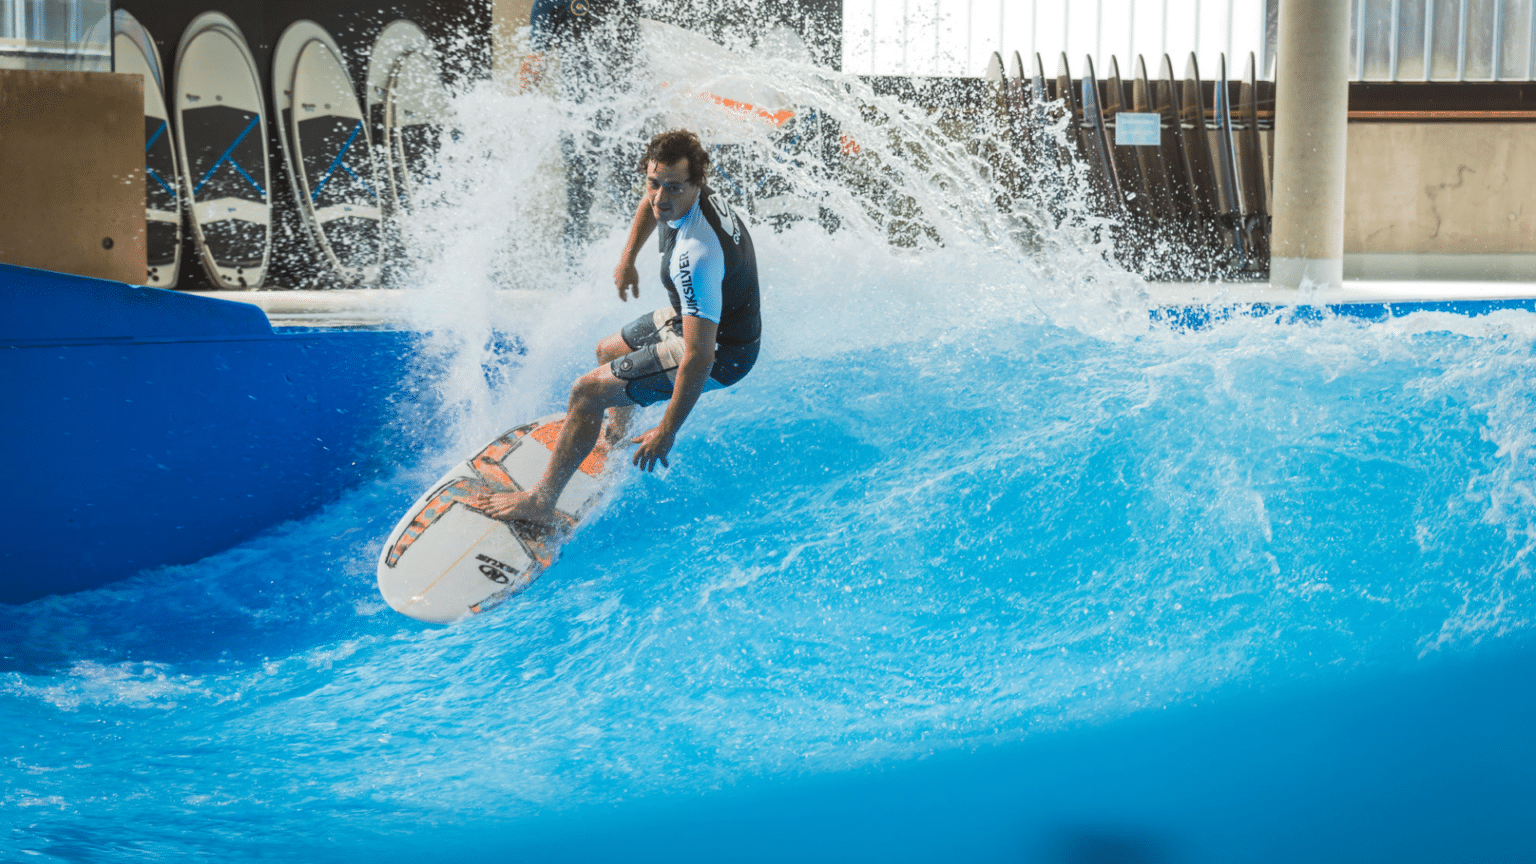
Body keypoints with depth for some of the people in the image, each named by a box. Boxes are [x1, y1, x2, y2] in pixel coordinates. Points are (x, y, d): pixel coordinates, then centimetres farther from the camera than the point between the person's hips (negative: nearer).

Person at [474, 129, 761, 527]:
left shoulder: (696, 256, -39)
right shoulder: (684, 195, -12)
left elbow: (700, 357, -37)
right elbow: (648, 204, 17)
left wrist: (667, 431, -30)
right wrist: (627, 261, 23)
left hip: (721, 352, -9)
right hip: (703, 317, 9)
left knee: (588, 391, -11)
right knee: (608, 352, 30)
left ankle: (541, 501, 1)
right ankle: (616, 442, 57)